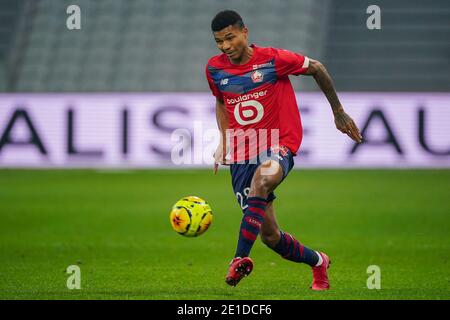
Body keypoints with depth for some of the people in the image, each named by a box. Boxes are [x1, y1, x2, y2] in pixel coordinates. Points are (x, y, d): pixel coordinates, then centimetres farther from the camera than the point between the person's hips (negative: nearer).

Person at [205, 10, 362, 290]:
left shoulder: (272, 60, -9)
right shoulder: (215, 69, 3)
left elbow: (316, 68, 5)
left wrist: (339, 112, 11)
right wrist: (224, 141, 7)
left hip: (279, 146, -4)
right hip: (242, 155, 4)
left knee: (262, 178, -40)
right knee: (269, 235, 2)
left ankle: (241, 259, -48)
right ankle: (317, 262, 31)